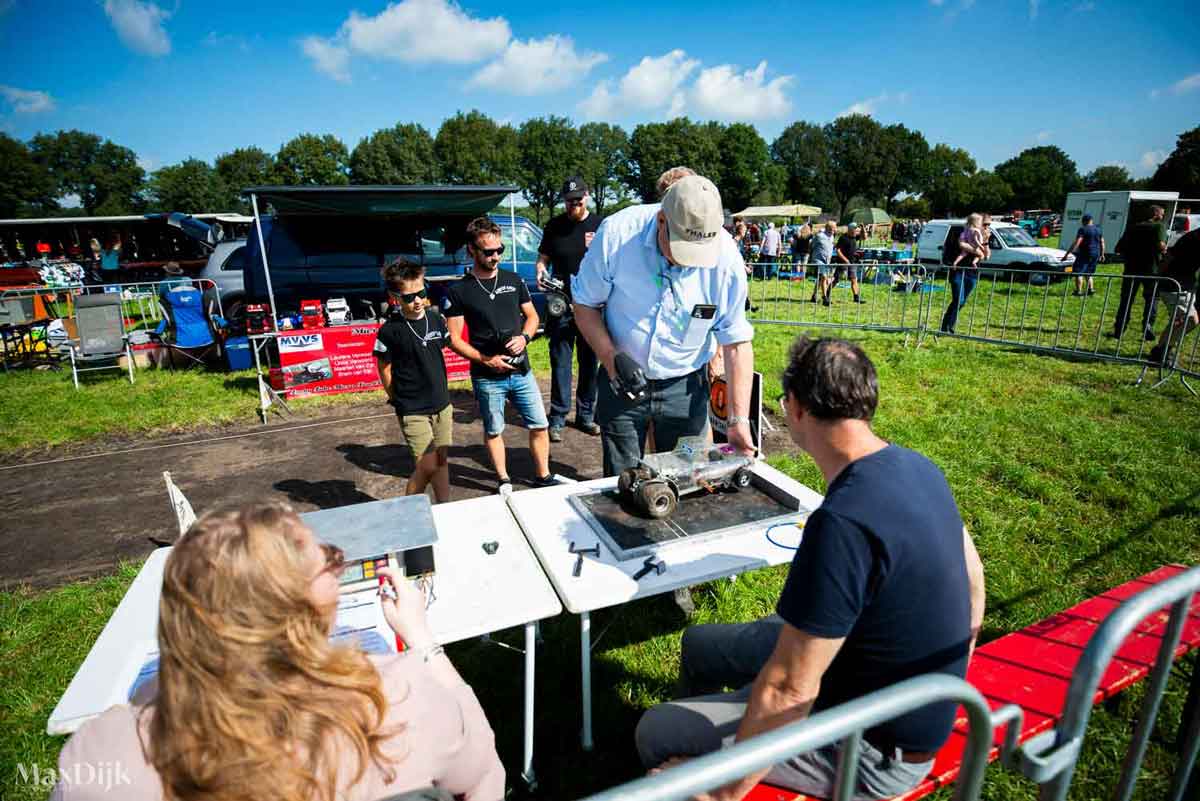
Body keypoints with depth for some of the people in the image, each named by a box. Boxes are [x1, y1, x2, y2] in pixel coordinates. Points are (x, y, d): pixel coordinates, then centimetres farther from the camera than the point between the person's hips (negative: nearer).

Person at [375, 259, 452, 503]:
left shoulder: (435, 318, 1)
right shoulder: (390, 331, -14)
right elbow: (385, 370, -5)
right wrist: (400, 400, 3)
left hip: (442, 405, 5)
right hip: (412, 411, -5)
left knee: (442, 461, 12)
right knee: (426, 466, -5)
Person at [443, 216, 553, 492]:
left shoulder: (513, 280, 3)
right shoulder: (458, 291, -7)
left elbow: (532, 316, 13)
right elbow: (454, 339, -7)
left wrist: (524, 337, -8)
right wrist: (485, 360, -17)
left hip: (521, 371, 3)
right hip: (487, 377, -3)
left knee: (539, 426, 7)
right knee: (493, 431, 12)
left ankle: (543, 477, 24)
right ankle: (503, 480, 30)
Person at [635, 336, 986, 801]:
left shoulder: (842, 522, -35)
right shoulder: (916, 466, -6)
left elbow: (789, 690, -30)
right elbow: (972, 577, 9)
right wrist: (943, 683, 23)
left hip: (874, 749, -8)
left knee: (657, 733, 0)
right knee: (699, 642, 18)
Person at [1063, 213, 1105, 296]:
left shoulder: (1083, 229, -11)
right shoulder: (1098, 229, 12)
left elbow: (1076, 243, -21)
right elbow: (1102, 243, 18)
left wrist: (1066, 254, -23)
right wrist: (1102, 254, 29)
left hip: (1085, 253, -8)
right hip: (1096, 254, 8)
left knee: (1078, 272, -5)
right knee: (1089, 273, 20)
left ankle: (1079, 291, -12)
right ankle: (1091, 289, 15)